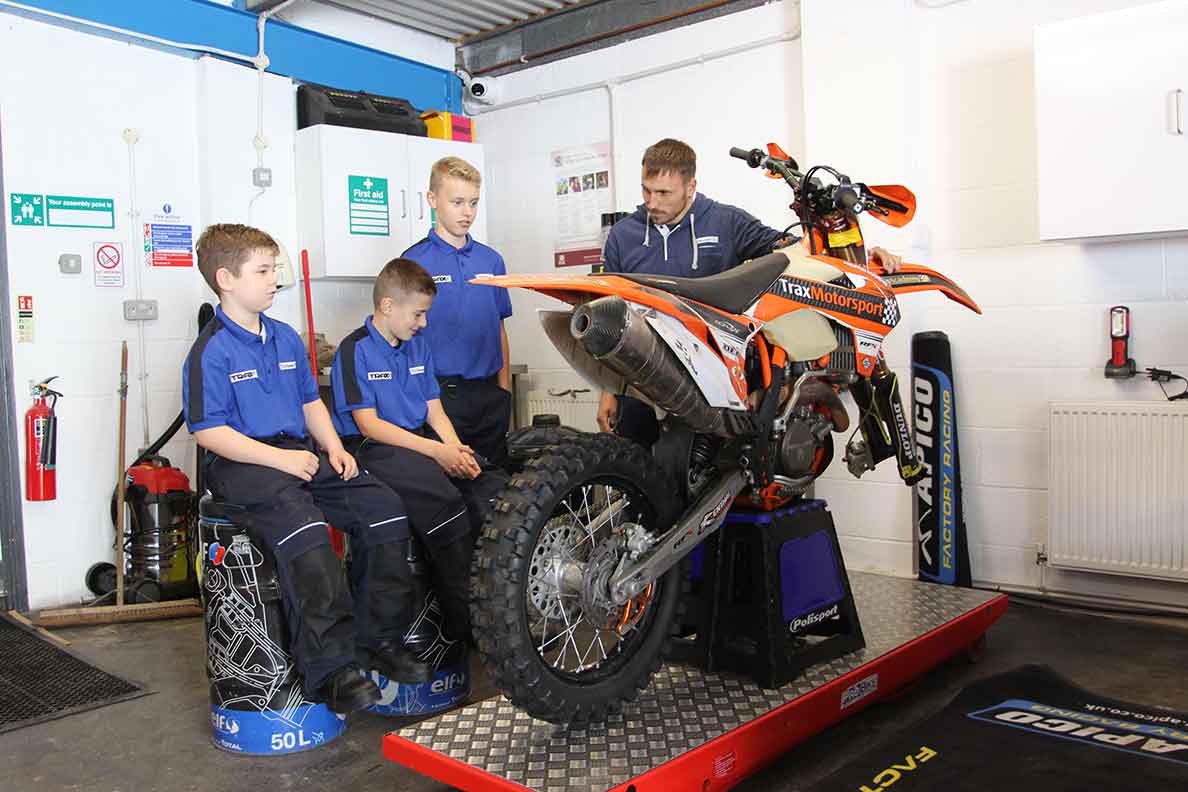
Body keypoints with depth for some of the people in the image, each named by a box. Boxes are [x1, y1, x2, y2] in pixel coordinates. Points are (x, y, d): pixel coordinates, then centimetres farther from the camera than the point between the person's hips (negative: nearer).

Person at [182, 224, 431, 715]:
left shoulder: (286, 338, 16)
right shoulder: (211, 351, -7)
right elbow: (208, 432, -13)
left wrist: (334, 449, 5)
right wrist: (280, 459, -20)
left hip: (300, 455, 8)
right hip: (241, 464, -7)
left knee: (384, 507, -9)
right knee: (303, 527, -35)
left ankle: (376, 638, 3)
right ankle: (329, 670, -30)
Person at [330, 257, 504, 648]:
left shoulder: (418, 344, 15)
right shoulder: (356, 350, -7)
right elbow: (369, 425, -13)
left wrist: (455, 447, -7)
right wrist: (436, 451, -19)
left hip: (423, 441, 7)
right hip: (372, 449, -7)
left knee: (492, 494, -16)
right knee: (444, 499, -32)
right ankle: (463, 619, -23)